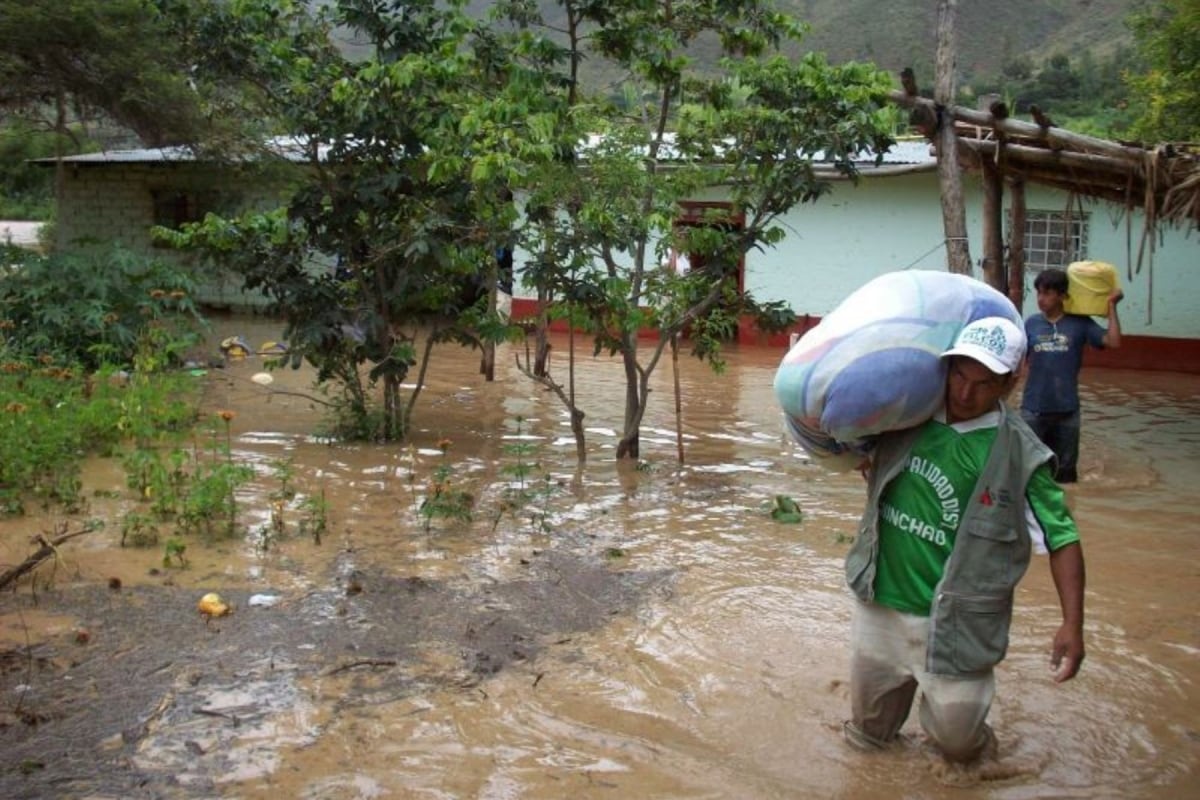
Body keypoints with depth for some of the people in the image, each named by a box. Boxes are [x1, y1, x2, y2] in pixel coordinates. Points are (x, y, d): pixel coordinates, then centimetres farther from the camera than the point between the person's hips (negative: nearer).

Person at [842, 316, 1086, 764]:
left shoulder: (1018, 454, -12)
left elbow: (1062, 537, -10)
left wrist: (1072, 624, -17)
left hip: (955, 623, -4)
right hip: (879, 605, 4)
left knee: (956, 743, 6)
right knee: (866, 735, 18)